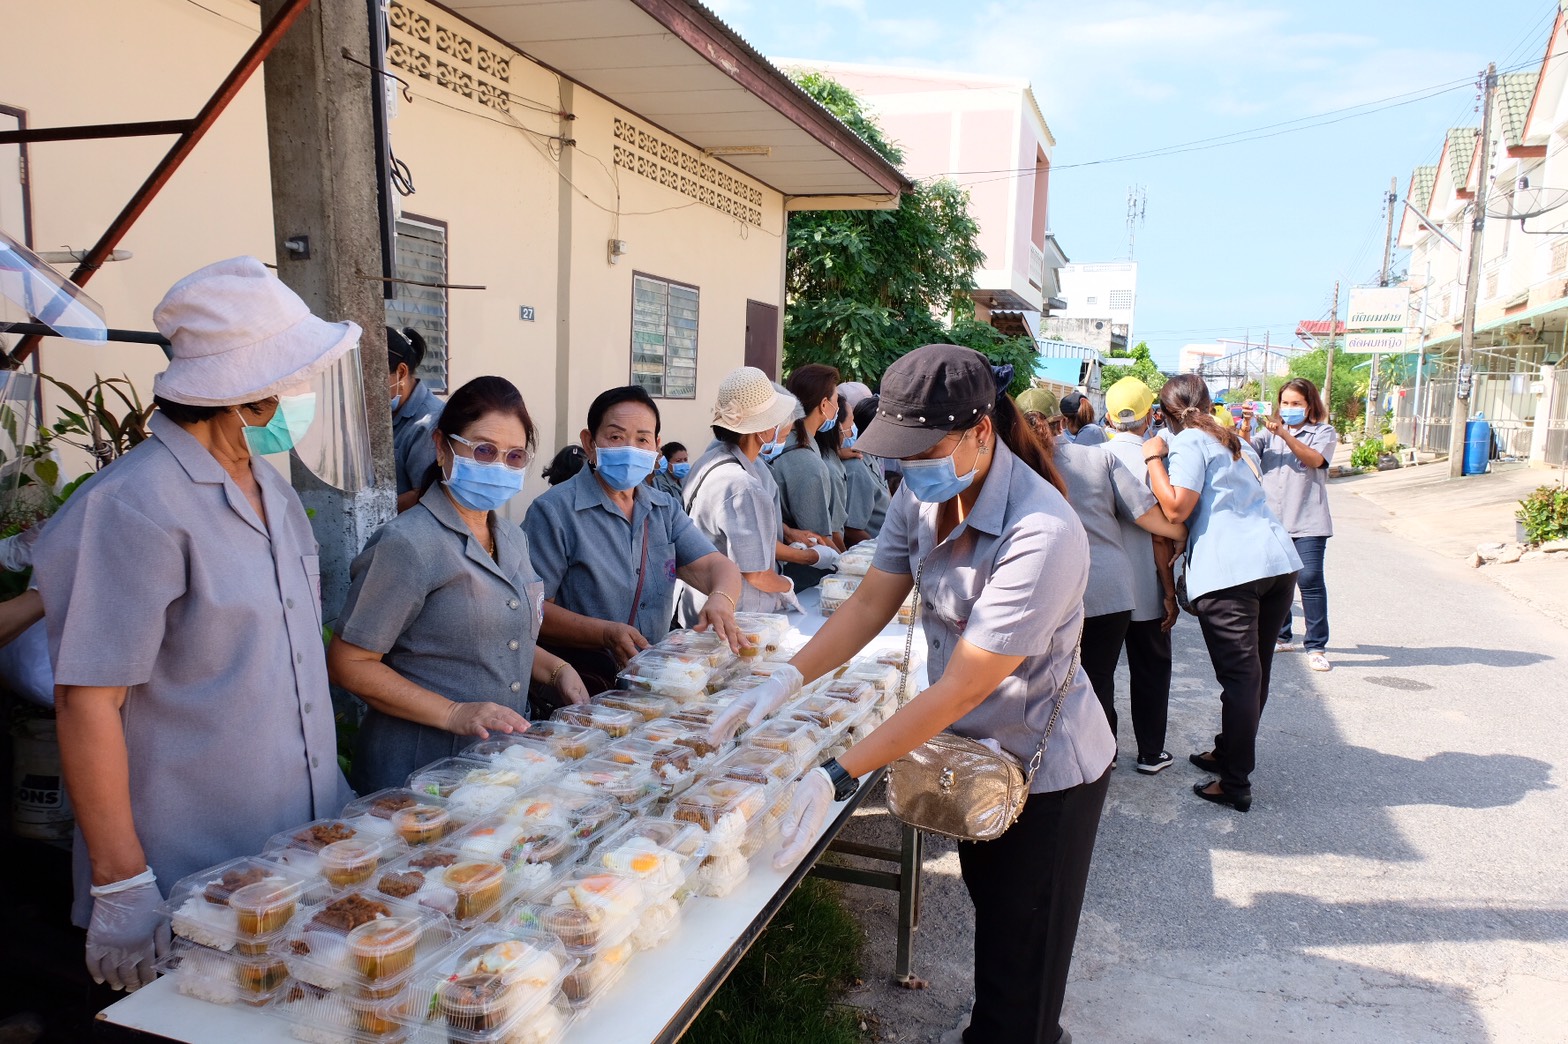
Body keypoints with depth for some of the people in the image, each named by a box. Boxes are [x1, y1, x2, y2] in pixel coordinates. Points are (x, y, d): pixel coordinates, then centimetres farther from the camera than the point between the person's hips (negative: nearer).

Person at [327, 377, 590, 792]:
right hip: (422, 764, -7)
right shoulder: (407, 544, -16)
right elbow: (348, 664, -16)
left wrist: (555, 670, 4)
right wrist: (453, 714, -23)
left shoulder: (512, 540, 10)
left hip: (507, 756, 7)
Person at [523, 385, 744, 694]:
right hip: (582, 689, -6)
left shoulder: (665, 509, 14)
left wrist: (722, 600, -20)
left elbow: (717, 566, 4)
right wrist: (605, 633, -23)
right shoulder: (553, 511, -6)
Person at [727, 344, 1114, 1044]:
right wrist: (785, 682, -19)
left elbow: (959, 690, -33)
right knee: (991, 921, 24)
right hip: (973, 749, 7)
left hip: (1044, 769, -7)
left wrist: (838, 777, -35)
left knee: (1020, 966, 8)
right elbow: (870, 604, -5)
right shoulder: (923, 492, -9)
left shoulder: (1041, 536, -33)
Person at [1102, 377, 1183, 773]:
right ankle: (1150, 753, 20)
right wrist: (1170, 592, -5)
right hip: (1144, 591, -2)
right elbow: (1160, 536, -13)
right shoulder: (1152, 461, -13)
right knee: (1151, 669, 13)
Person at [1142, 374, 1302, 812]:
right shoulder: (1237, 443, 24)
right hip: (1279, 559, 8)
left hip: (1229, 570, -8)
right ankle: (1229, 754, 32)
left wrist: (1154, 458, -2)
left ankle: (1235, 785, 3)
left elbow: (1176, 509, -11)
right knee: (1255, 672, 16)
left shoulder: (1189, 442, -2)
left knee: (1239, 677, -4)